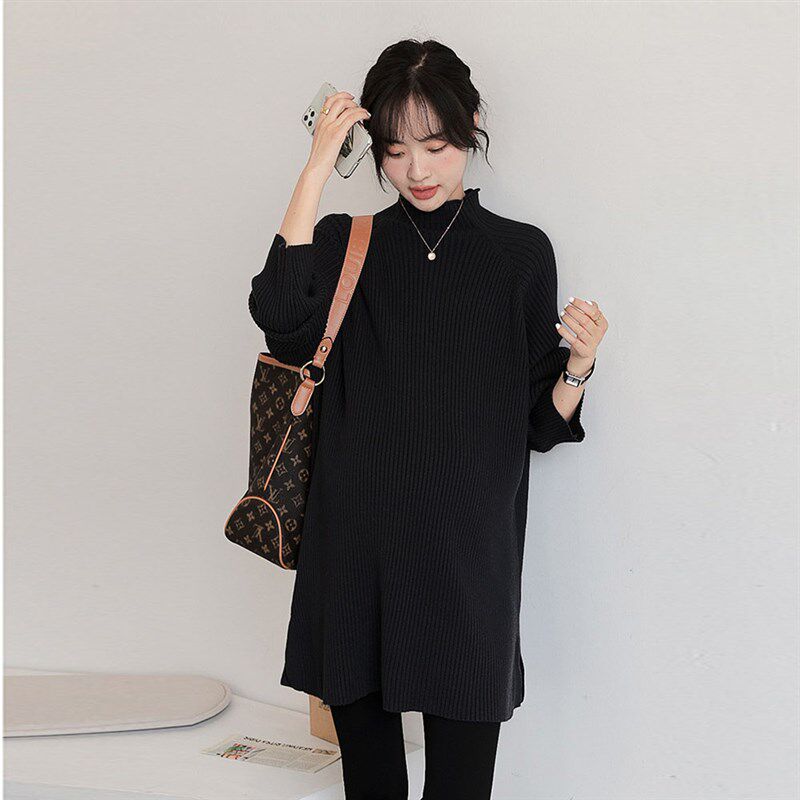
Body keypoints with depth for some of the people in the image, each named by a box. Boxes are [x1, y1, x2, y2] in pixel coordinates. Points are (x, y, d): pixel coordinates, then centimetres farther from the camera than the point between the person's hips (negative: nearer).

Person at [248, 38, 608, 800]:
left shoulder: (519, 252, 4)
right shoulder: (346, 245, 7)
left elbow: (541, 423, 5)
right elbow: (280, 318, -17)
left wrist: (579, 363, -15)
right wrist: (317, 167, -14)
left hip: (468, 550, -1)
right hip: (356, 546, 1)